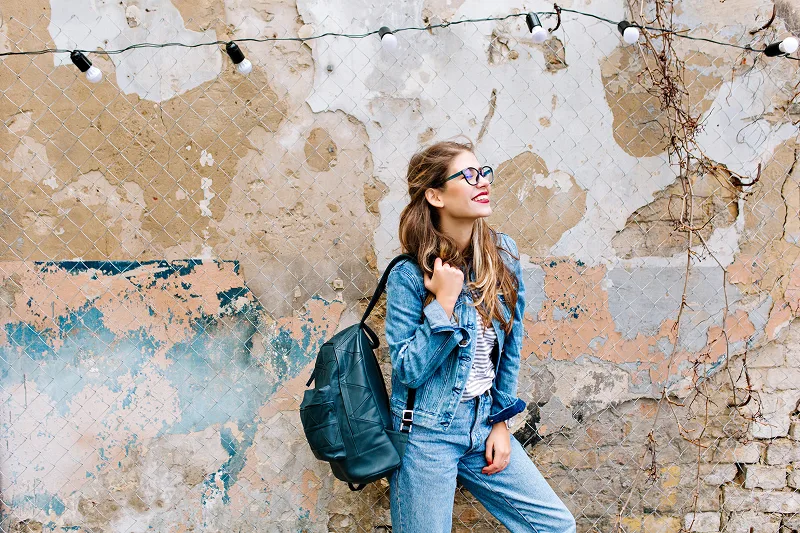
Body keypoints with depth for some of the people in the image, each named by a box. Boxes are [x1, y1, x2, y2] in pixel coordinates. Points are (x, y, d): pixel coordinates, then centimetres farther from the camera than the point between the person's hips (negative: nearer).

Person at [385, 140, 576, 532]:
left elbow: (510, 348, 7)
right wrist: (444, 301, -22)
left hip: (484, 426, 5)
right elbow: (409, 371, -16)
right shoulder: (409, 275, -14)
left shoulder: (503, 254, 0)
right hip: (427, 434, -5)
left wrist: (501, 420, 6)